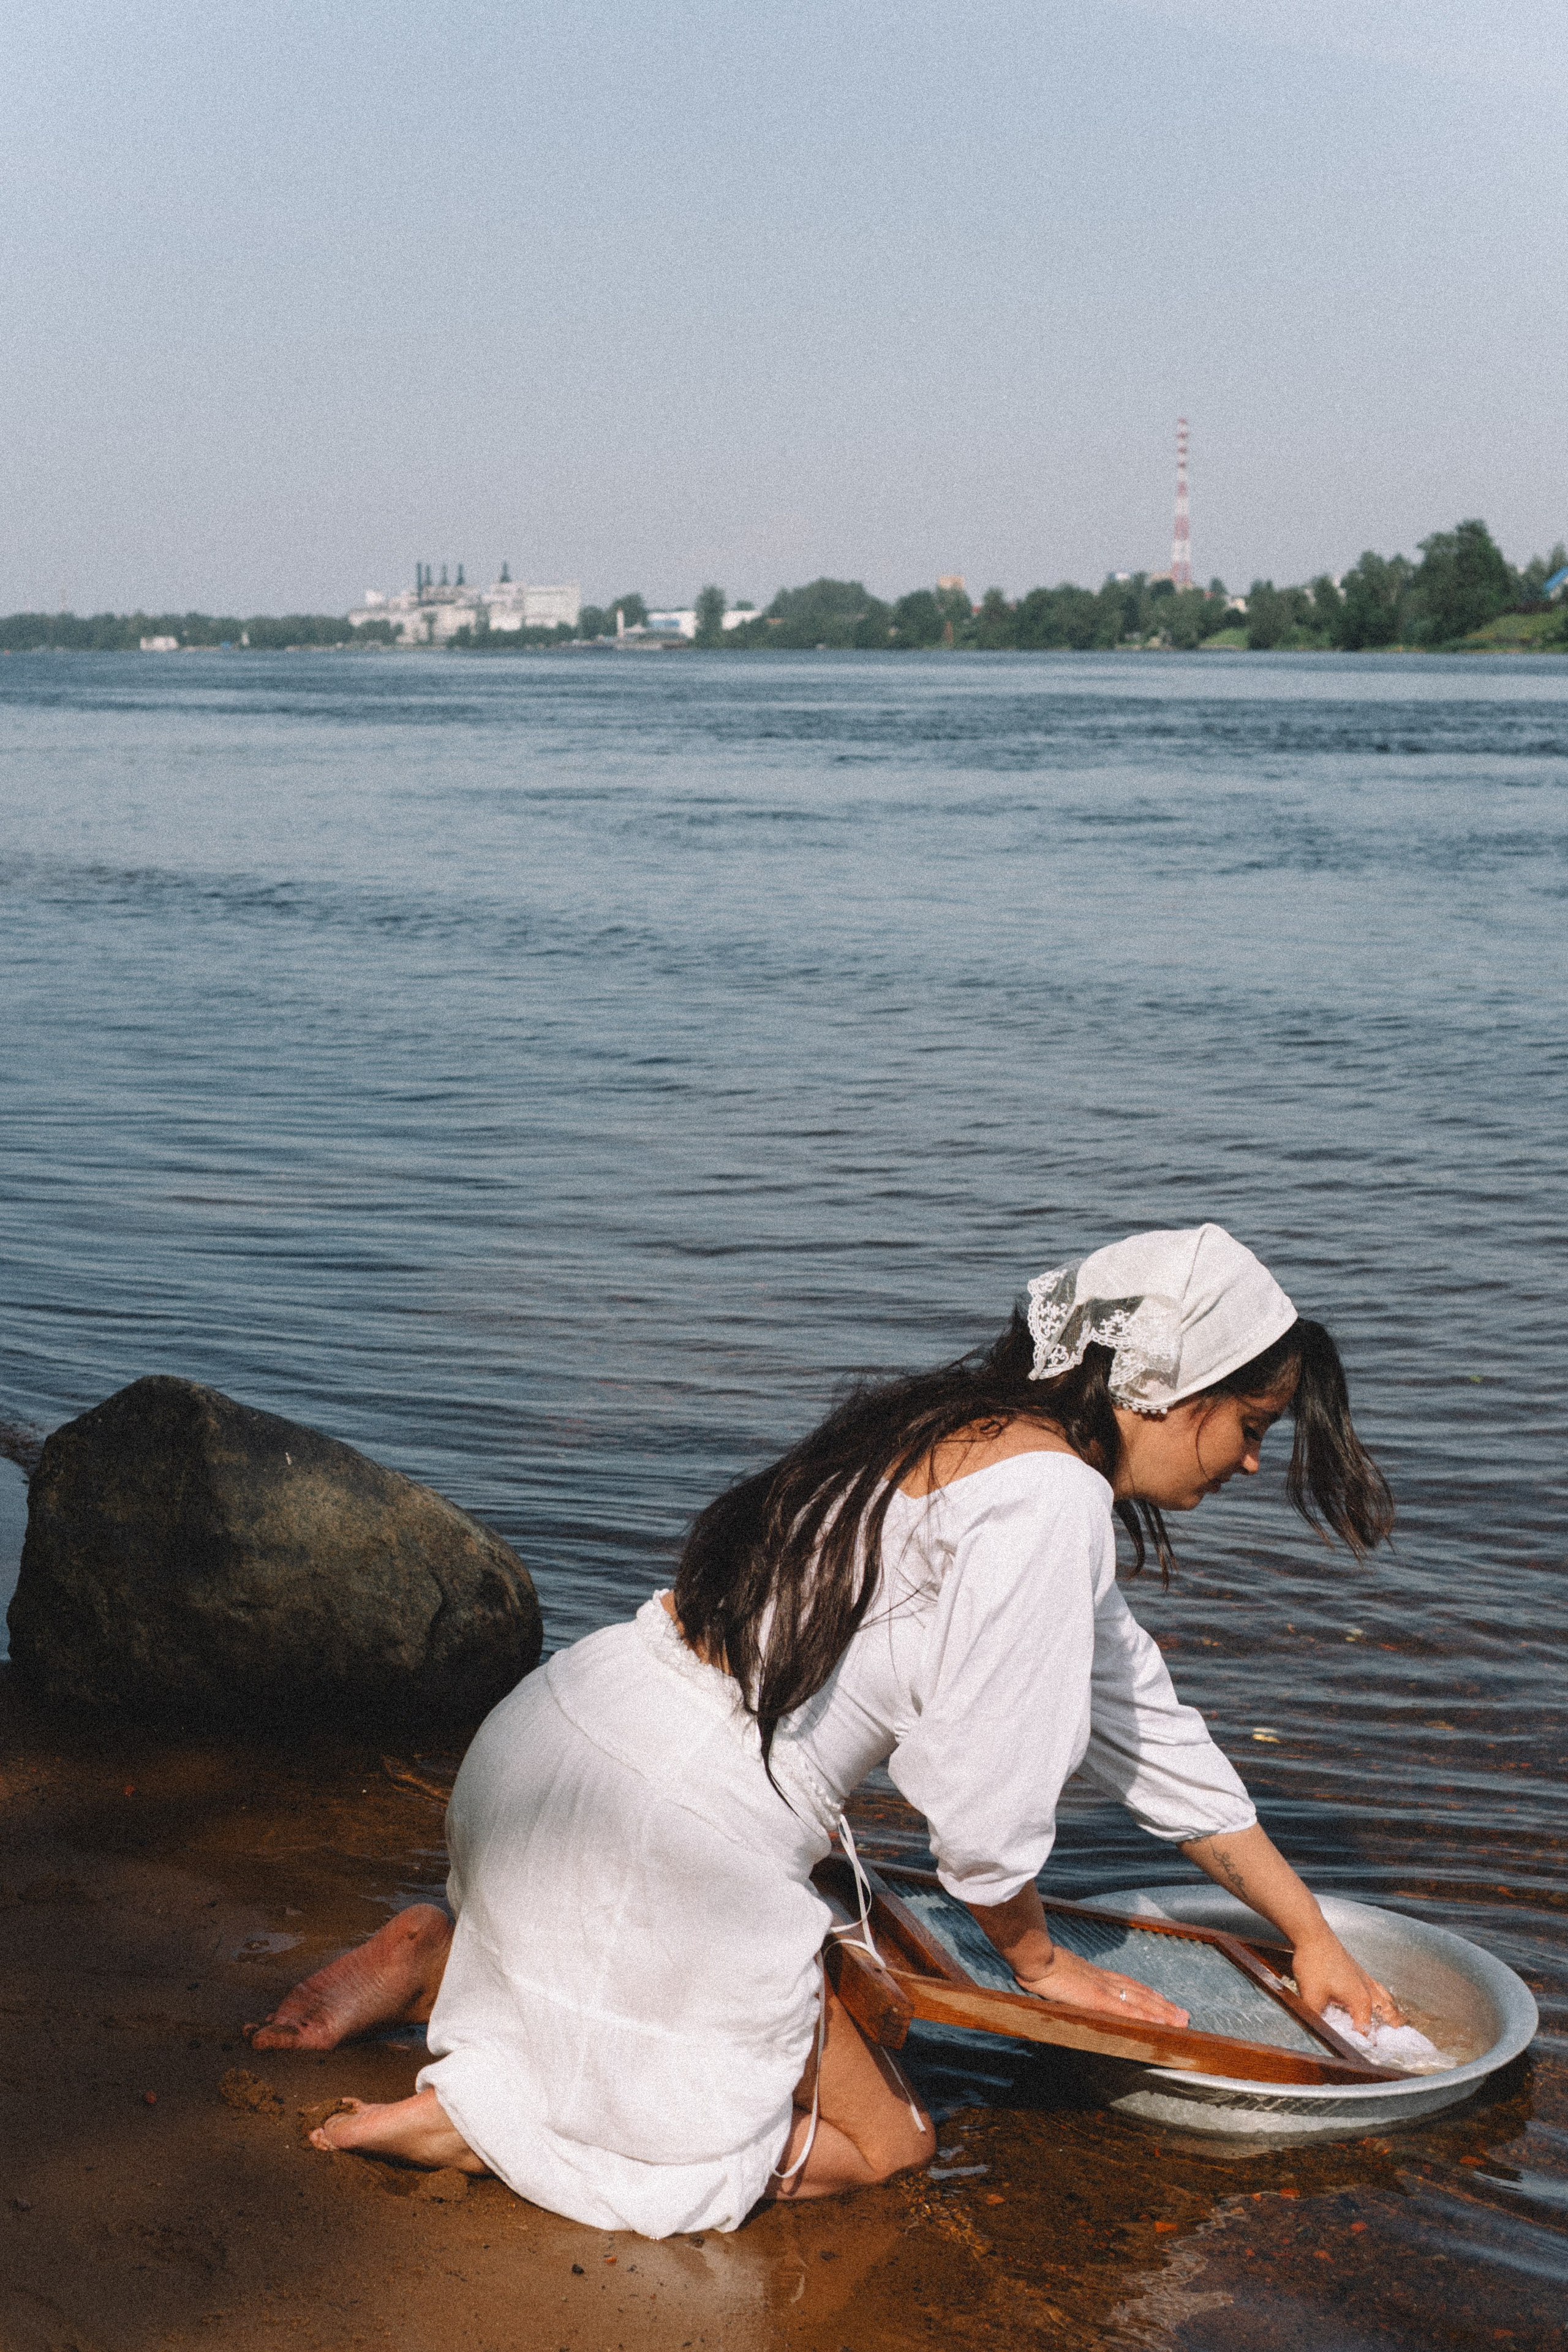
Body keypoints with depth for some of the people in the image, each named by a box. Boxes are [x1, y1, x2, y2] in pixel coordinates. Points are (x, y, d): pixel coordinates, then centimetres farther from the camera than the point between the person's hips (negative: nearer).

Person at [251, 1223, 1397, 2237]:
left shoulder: (969, 1434, 14)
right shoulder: (1051, 1496, -18)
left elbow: (1152, 1734, 21)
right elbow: (984, 1793, -15)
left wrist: (1311, 1933, 27)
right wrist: (1038, 1960, 7)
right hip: (662, 1841, -9)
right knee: (880, 2143, 12)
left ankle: (439, 1962, 16)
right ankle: (473, 2112, -1)